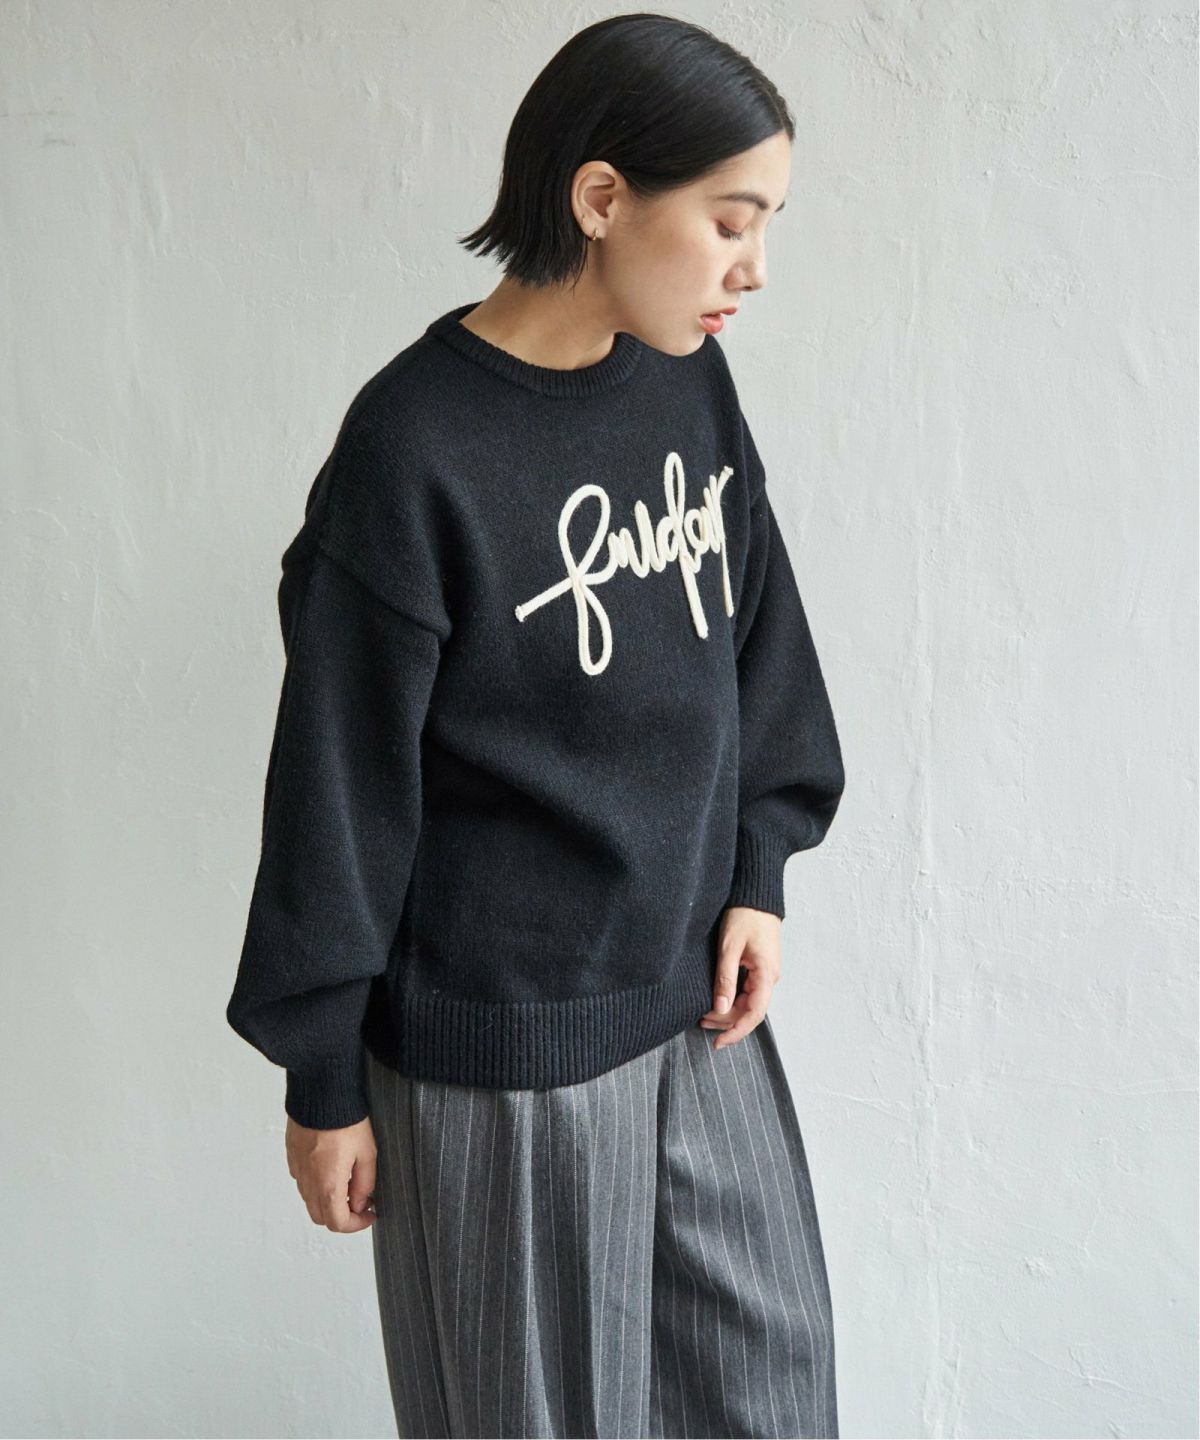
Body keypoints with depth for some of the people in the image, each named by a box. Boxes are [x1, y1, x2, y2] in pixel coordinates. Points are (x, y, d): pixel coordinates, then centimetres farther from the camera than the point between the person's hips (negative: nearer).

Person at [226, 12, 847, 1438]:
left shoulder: (688, 379, 0)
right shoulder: (413, 450, -19)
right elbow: (340, 781, -13)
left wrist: (757, 875, 6)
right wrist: (324, 1080, -6)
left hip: (697, 994, 7)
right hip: (503, 1044, -6)